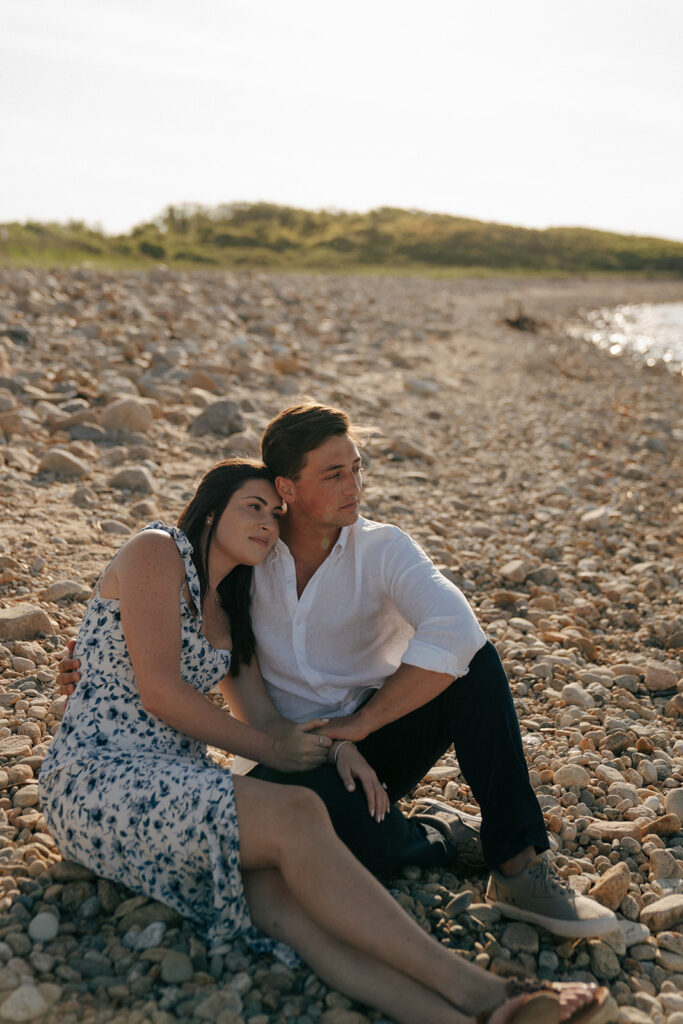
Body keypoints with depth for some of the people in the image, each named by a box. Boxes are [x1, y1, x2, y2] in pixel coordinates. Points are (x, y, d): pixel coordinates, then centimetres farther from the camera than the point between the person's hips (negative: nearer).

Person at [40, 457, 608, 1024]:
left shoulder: (225, 609, 20)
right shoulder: (155, 551, -4)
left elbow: (268, 721, 13)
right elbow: (158, 691, -14)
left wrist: (333, 748, -9)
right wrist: (271, 751, -6)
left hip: (177, 784, 7)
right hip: (96, 780, -6)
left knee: (275, 887, -25)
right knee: (296, 816, -29)